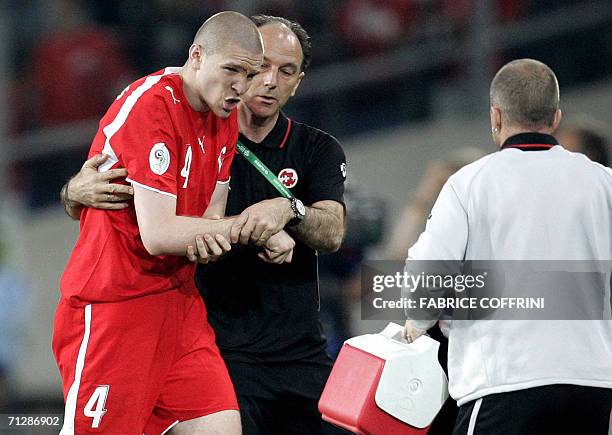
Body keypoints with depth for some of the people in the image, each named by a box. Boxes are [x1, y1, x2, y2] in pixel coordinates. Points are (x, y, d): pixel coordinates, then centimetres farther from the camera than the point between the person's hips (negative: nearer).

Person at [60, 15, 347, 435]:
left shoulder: (319, 149, 6)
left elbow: (332, 233, -12)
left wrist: (288, 210, -34)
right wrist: (79, 190, -24)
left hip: (303, 353, 3)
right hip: (225, 351, -3)